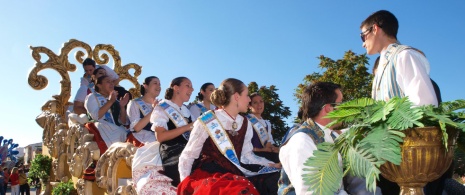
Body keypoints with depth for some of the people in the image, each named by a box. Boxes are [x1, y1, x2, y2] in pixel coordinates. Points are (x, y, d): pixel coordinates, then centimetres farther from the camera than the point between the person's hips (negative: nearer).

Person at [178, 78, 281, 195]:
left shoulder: (245, 124, 11)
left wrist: (271, 165, 0)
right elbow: (187, 156, -3)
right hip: (206, 175, -6)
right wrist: (186, 185, -15)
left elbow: (247, 155, 14)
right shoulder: (206, 122, -6)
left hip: (234, 175, 6)